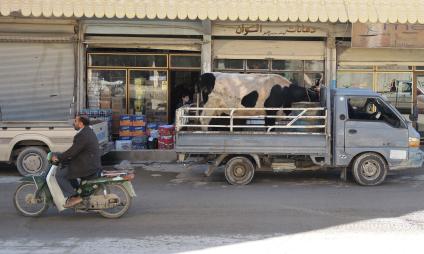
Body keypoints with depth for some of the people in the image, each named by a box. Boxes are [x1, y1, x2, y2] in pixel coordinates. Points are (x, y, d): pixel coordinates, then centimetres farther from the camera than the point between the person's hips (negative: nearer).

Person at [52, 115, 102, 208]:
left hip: (87, 167, -11)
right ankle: (77, 190, 26)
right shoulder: (88, 131, 12)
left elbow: (72, 151, -21)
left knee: (60, 175, -6)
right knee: (66, 168, 27)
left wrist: (58, 157, -8)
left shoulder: (82, 135, -21)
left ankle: (74, 197, -6)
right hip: (93, 164, 11)